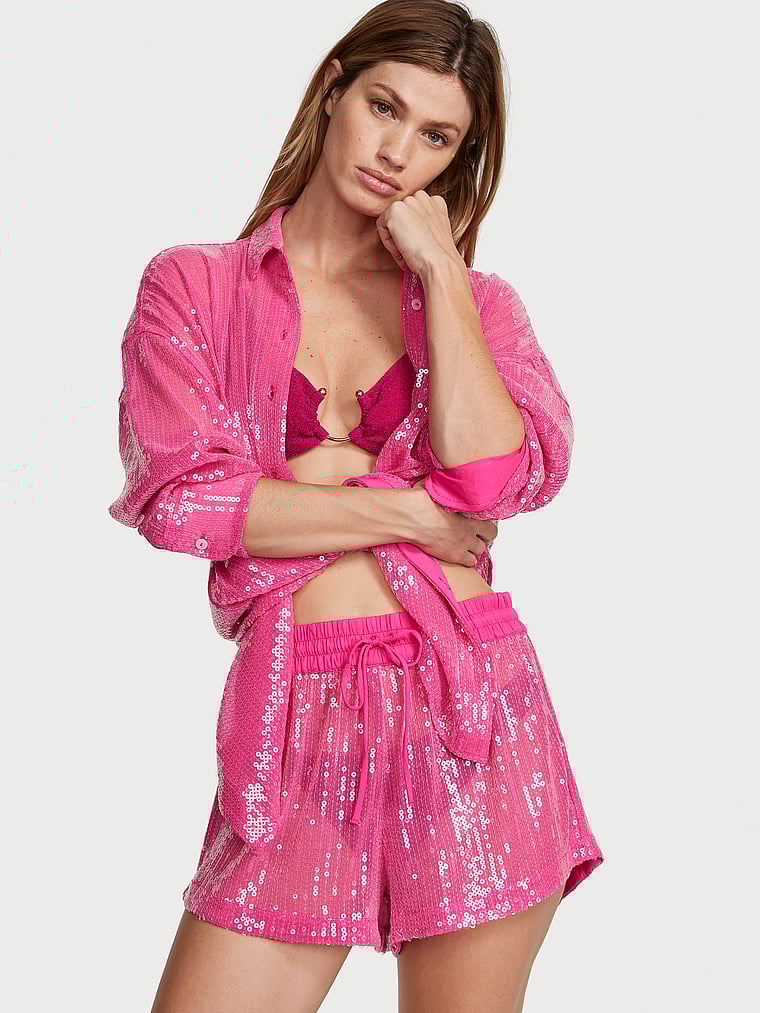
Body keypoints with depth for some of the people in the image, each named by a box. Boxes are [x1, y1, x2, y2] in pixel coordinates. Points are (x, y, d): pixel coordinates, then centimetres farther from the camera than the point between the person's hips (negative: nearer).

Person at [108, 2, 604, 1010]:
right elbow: (177, 495, -7)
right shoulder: (193, 285, 8)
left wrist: (440, 271, -3)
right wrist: (410, 514, -7)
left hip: (471, 708, 2)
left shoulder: (476, 301, 12)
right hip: (298, 717, -1)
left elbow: (500, 478, -8)